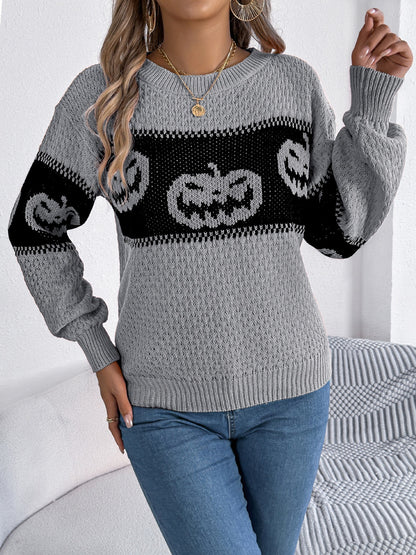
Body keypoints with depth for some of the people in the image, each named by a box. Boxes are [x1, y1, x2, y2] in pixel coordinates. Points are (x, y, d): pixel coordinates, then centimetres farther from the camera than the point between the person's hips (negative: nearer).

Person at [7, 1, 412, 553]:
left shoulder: (294, 82, -2)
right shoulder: (103, 93, -7)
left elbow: (340, 233, 0)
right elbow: (35, 227, 3)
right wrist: (98, 353, -2)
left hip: (286, 386, 3)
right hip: (166, 403, -2)